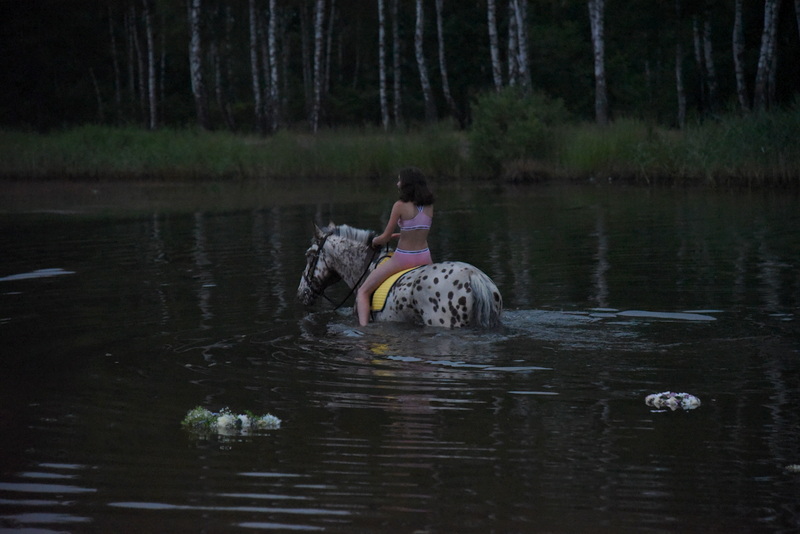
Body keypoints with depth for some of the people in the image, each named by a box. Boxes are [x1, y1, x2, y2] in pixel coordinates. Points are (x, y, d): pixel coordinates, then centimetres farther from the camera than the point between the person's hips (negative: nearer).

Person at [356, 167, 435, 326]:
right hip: (424, 258, 5)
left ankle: (363, 328, -14)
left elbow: (385, 237, -9)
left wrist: (375, 240, 13)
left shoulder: (400, 206, -14)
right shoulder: (429, 206, 1)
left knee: (363, 292, 4)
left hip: (402, 259, -5)